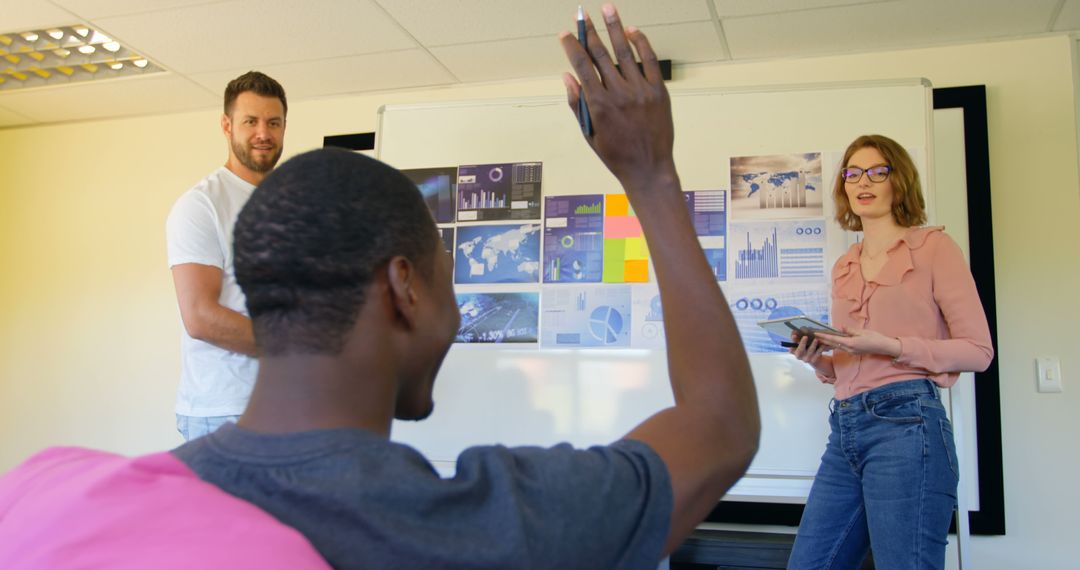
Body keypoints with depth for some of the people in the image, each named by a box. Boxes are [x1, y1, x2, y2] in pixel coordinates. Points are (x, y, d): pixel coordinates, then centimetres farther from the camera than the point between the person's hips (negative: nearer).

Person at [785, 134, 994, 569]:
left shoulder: (932, 246, 3)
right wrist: (819, 360, 2)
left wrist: (890, 347, -14)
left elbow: (978, 350, -2)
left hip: (905, 423, -6)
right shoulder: (844, 268, 20)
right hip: (844, 427, 6)